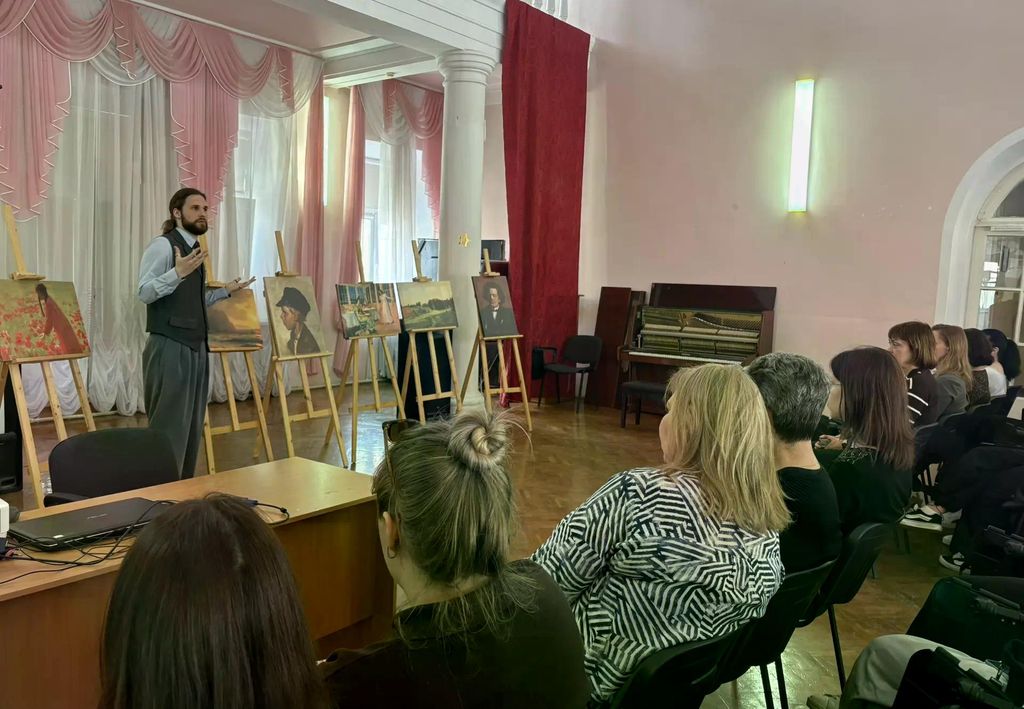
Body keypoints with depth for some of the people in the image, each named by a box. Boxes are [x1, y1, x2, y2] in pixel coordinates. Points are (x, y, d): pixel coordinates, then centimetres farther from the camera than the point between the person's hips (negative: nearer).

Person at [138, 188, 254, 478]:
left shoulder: (195, 248, 18)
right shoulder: (163, 245, -8)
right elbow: (144, 293, -18)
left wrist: (226, 291, 20)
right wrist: (178, 273, -30)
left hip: (196, 346, 9)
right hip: (170, 347, -9)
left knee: (192, 425, 12)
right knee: (170, 425, -6)